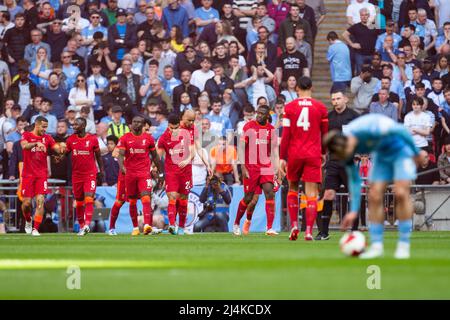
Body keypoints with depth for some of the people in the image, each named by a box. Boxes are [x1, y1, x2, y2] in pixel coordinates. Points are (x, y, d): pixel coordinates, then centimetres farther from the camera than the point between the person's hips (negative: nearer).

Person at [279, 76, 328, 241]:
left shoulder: (289, 107, 0)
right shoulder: (320, 107, 3)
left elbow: (285, 135, -3)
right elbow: (325, 133, 9)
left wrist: (282, 158, 0)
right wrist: (323, 152, 24)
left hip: (294, 153, 0)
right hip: (313, 154, 0)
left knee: (292, 188, 18)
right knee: (311, 193, -2)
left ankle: (294, 225, 6)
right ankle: (309, 231, -11)